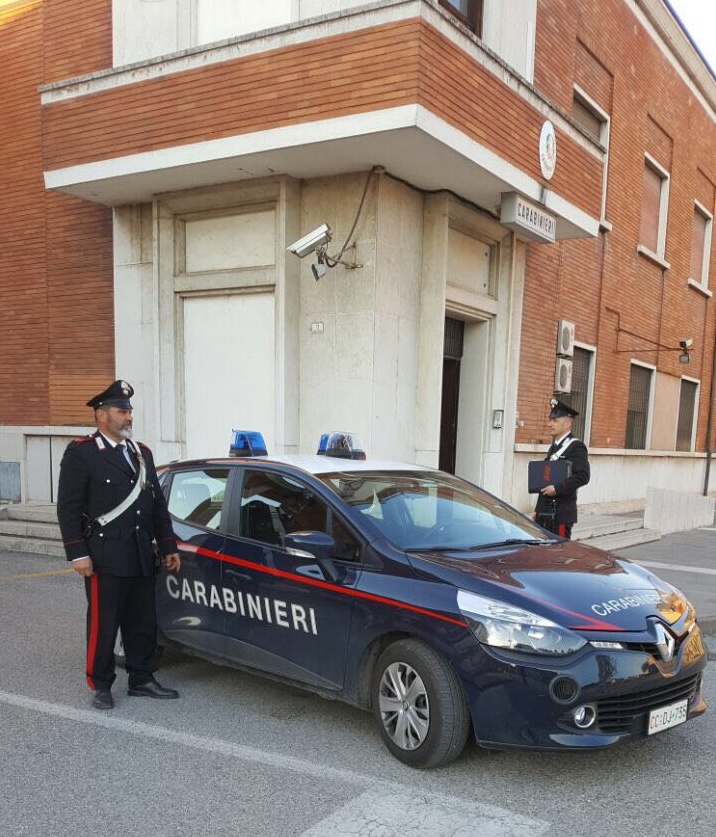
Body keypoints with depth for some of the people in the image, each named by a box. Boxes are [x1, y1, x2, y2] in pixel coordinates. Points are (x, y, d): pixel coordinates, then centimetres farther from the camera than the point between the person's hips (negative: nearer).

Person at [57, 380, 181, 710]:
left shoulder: (142, 453, 15)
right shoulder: (80, 453, -5)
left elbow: (158, 505, 18)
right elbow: (68, 508, -8)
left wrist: (168, 547, 15)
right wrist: (77, 554, -14)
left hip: (142, 558, 6)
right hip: (105, 558, -6)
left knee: (143, 623, 12)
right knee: (103, 625, 2)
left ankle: (141, 680, 25)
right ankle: (100, 686, 16)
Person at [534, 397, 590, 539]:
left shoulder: (576, 447, -9)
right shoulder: (554, 447, 18)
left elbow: (583, 476, -20)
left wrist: (557, 488, -22)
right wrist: (538, 510, 21)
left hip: (561, 513, -8)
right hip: (545, 512, 8)